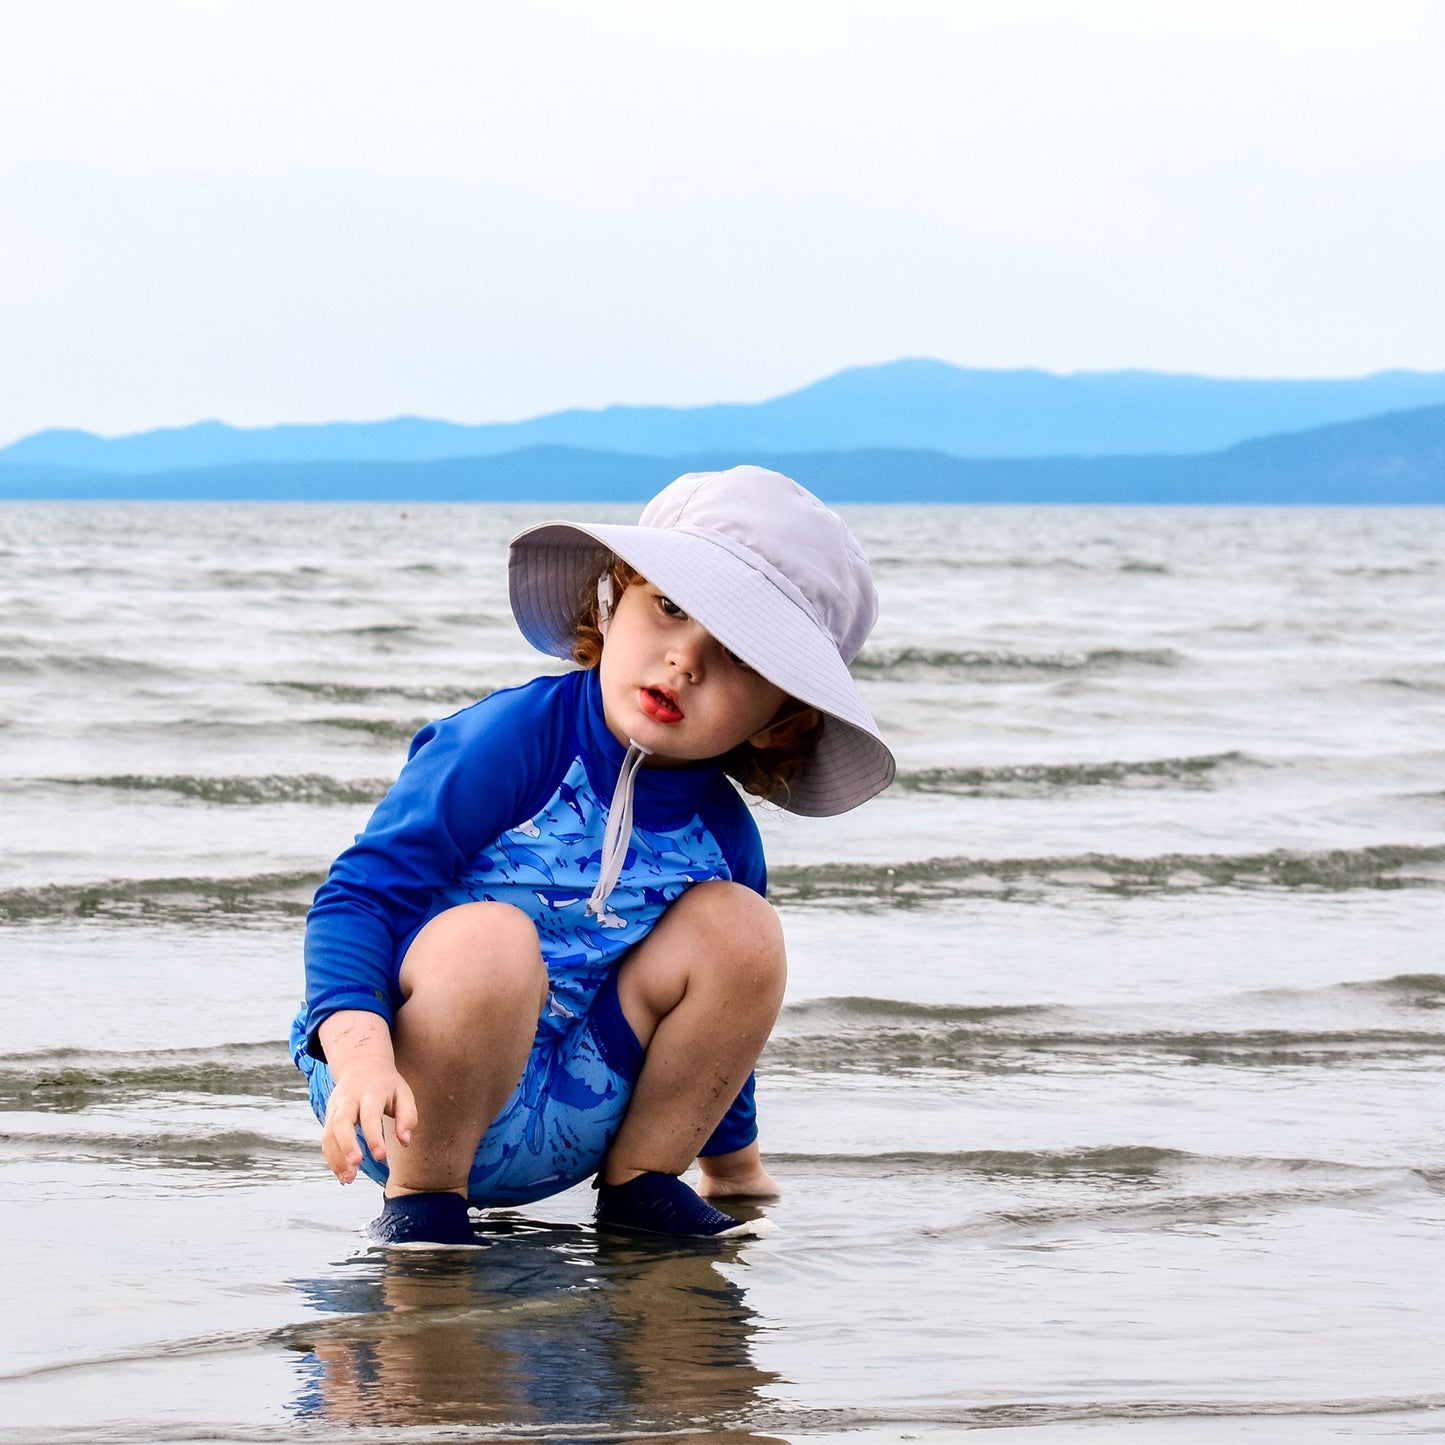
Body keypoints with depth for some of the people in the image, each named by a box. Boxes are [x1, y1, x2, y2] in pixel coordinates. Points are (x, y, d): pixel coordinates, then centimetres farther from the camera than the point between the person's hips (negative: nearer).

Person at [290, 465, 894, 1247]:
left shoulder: (722, 838, -1)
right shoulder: (506, 743, -19)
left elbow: (715, 1023, 17)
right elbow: (358, 896, -23)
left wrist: (736, 1171, 25)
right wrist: (361, 1055, -39)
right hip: (411, 1105, -5)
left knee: (738, 924, -10)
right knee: (489, 938, -36)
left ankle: (641, 1177, 4)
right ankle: (419, 1191, -14)